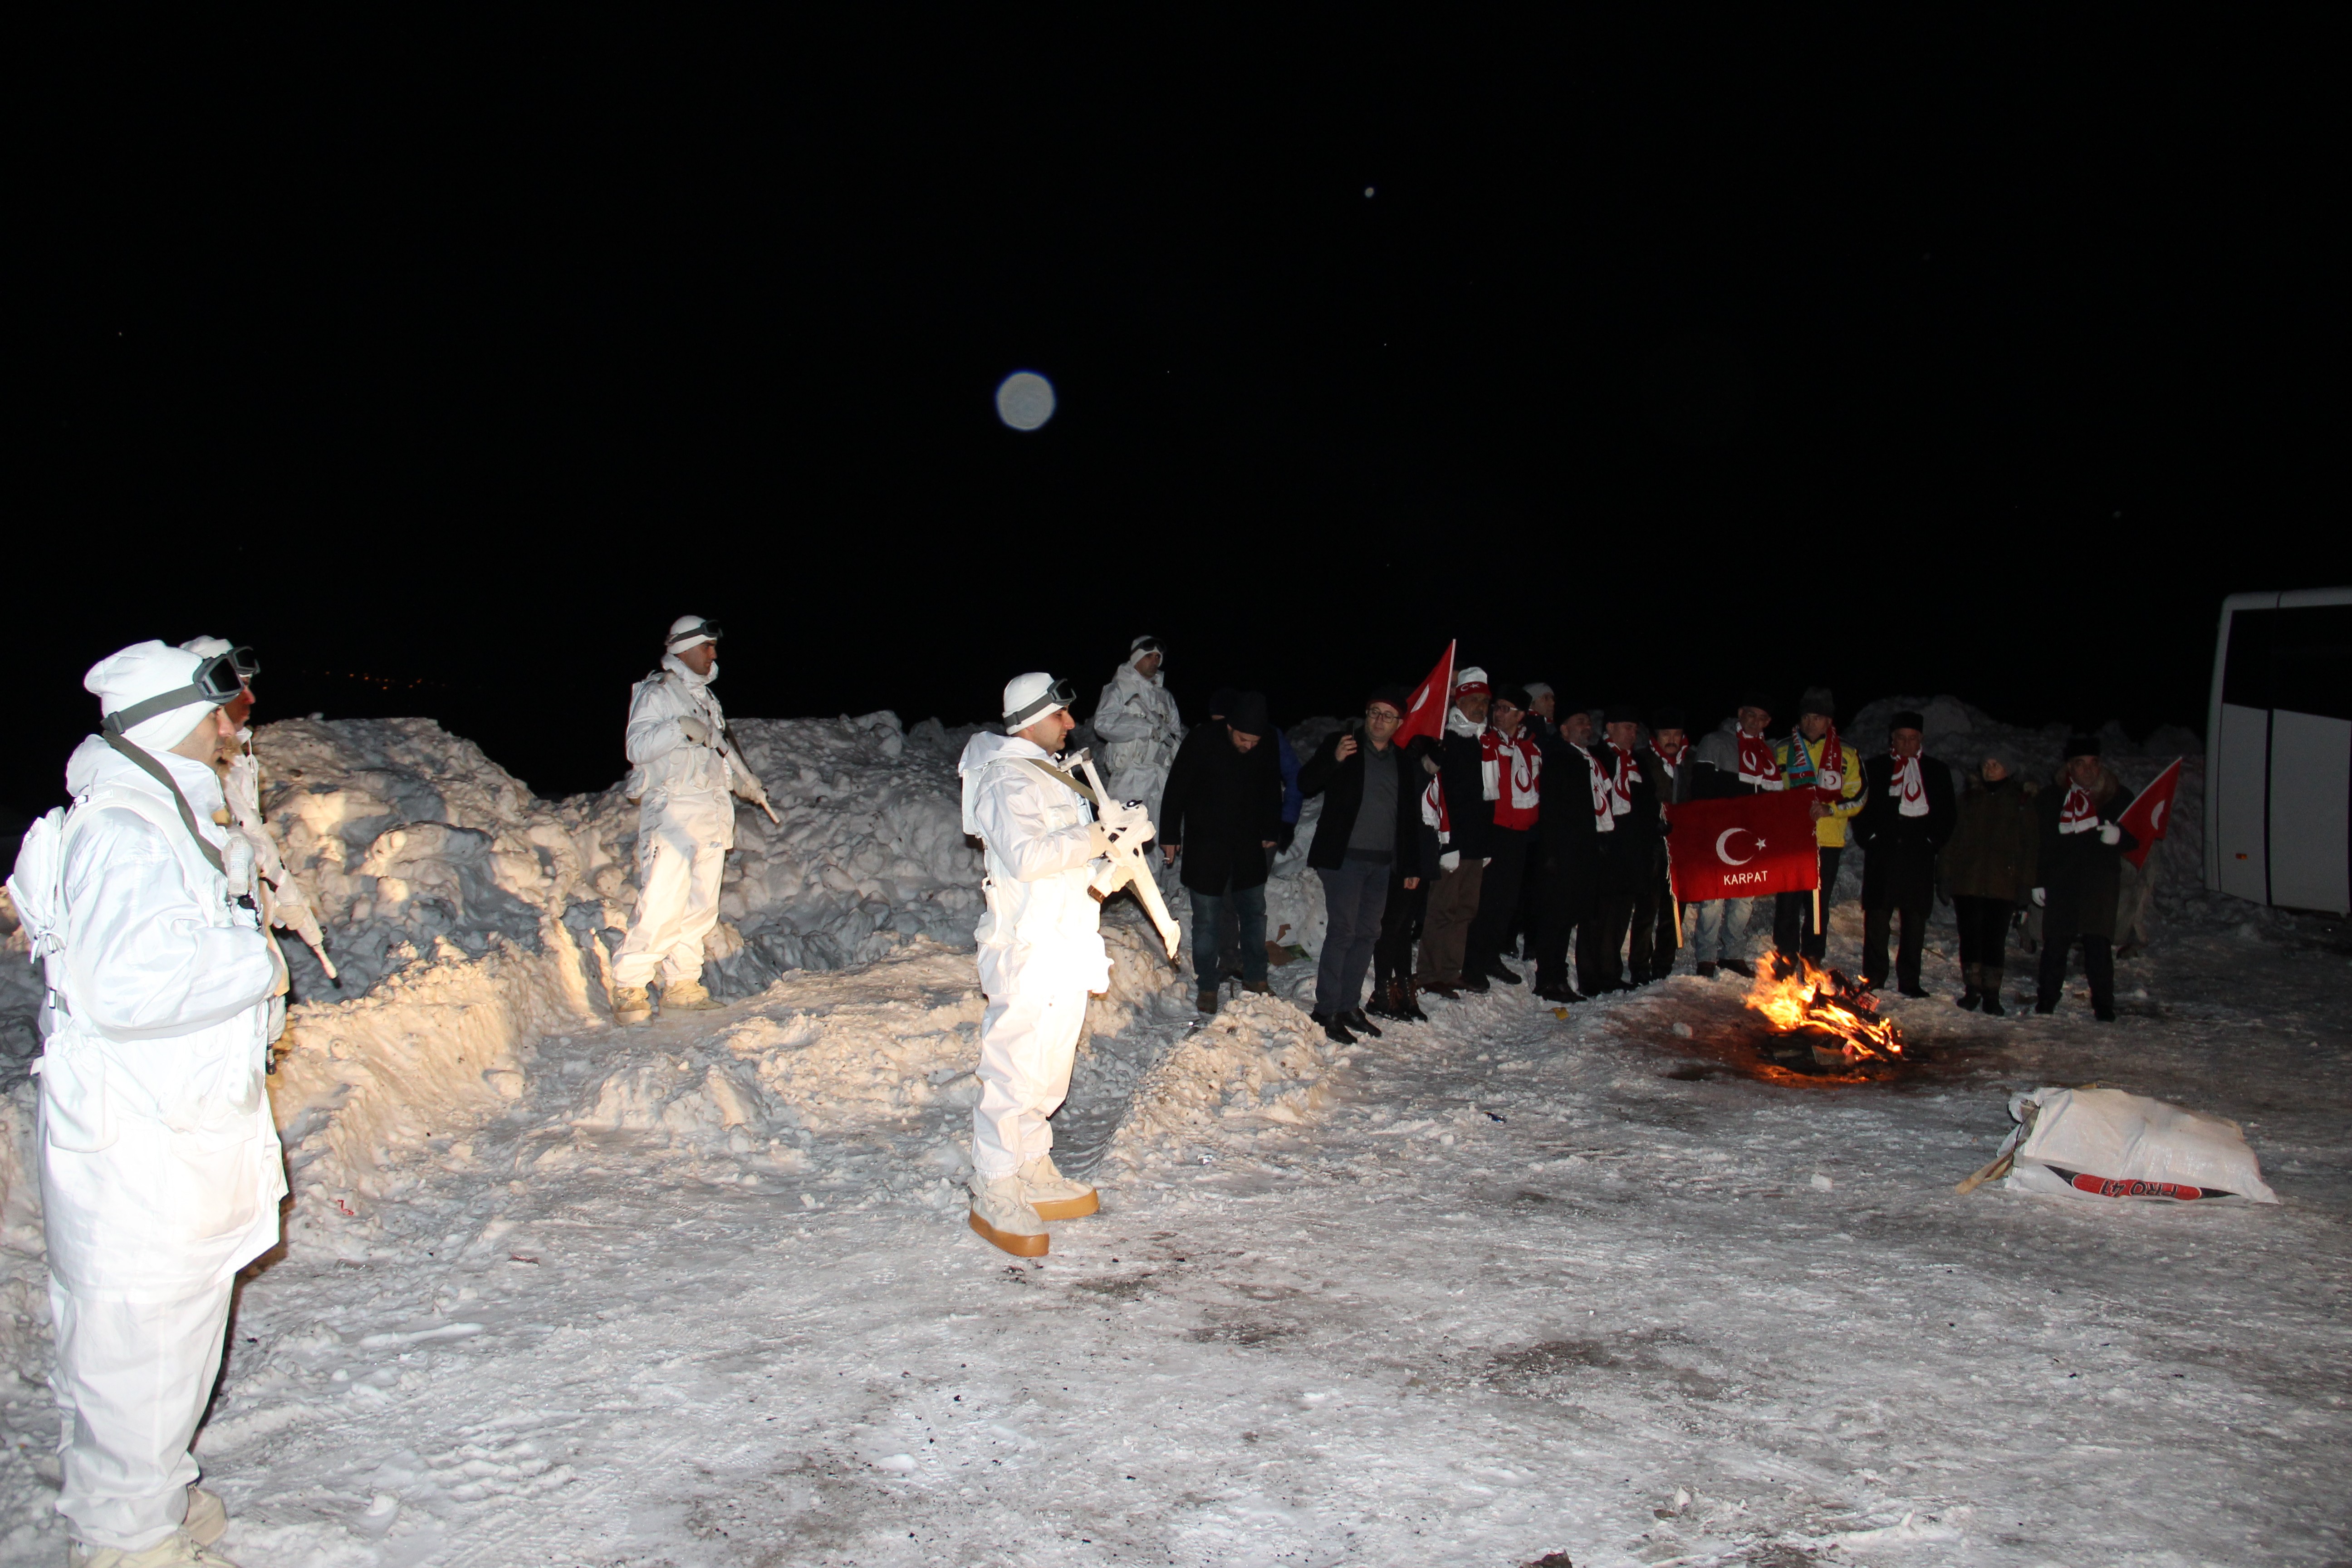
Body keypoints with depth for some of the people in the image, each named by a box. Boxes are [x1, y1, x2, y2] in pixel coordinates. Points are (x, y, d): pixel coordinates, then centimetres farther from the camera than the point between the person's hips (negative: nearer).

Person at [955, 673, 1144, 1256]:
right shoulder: (1008, 780, -14)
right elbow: (1027, 854, -29)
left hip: (1067, 949, 10)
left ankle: (1033, 1175, 28)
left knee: (1050, 1067, 16)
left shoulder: (1049, 776, 19)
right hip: (1028, 951, -10)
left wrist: (1113, 826, 8)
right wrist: (1103, 835, -25)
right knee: (1016, 1071, -6)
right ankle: (995, 1198, 2)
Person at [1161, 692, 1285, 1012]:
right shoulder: (1202, 742, -14)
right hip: (1205, 847, -3)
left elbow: (1272, 791, 13)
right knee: (1207, 919, 1)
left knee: (1254, 912, 11)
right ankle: (1207, 987, 12)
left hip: (1249, 846, 3)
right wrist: (1170, 835, -4)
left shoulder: (1267, 748, -5)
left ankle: (1255, 978, 26)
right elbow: (1176, 790, -6)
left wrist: (1270, 833, 15)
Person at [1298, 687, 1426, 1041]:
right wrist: (1334, 759, -25)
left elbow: (1412, 819, 17)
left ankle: (1350, 1005, 18)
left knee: (1367, 935, 8)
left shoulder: (1405, 763, 13)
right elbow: (1306, 783, -7)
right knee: (1342, 931, -8)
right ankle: (1327, 1010, -2)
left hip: (1383, 864, 5)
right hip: (1344, 857, -5)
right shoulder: (1343, 744, 0)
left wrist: (1412, 867, 13)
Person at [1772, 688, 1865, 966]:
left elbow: (1858, 797, 4)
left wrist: (1830, 809, -13)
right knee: (1788, 903, -3)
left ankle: (1813, 961, 16)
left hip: (1828, 841, 0)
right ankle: (1786, 961, 5)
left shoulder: (1846, 755, 6)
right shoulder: (1783, 751, 8)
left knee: (1819, 904, 7)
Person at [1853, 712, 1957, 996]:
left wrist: (1935, 841, 1)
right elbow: (1860, 805, 9)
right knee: (1877, 915, -1)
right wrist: (1869, 836, -4)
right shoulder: (1874, 768, 12)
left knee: (1916, 917, 2)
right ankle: (1873, 978, 7)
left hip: (1920, 854, 1)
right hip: (1882, 851, -1)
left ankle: (1910, 982, 8)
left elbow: (1948, 813, 14)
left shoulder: (1938, 772, 15)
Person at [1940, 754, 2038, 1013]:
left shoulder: (2022, 800, 7)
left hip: (2003, 885, -2)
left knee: (1995, 938, -1)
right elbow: (1952, 839, 13)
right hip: (1967, 882, 2)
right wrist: (1948, 877, 5)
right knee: (1970, 935, 1)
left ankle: (1991, 995, 3)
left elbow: (2031, 844, 4)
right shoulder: (1969, 800, 15)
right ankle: (1972, 989, 8)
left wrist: (2025, 883, -4)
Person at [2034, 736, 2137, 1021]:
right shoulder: (2052, 798, 10)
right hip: (2060, 882, 1)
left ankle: (2103, 1005, 2)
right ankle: (2046, 1001, 13)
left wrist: (2119, 836, -12)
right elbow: (2039, 843, 10)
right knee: (2055, 945, 3)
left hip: (2100, 882, -1)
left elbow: (2136, 836, 11)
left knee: (2099, 945, -6)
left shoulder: (2116, 797, 10)